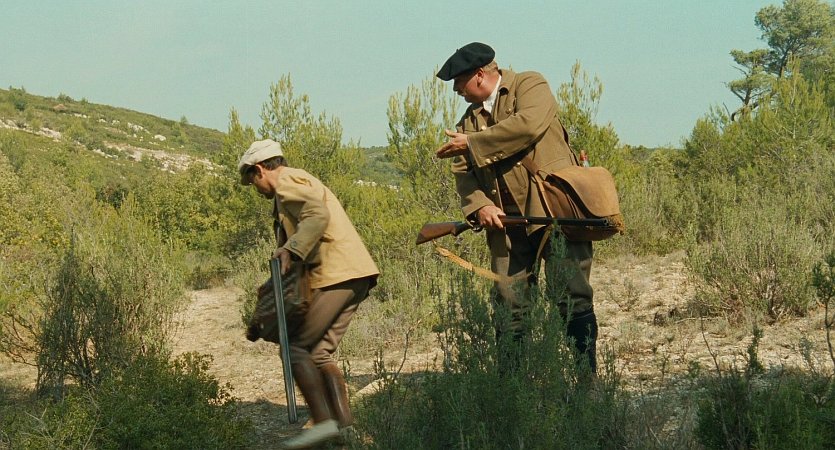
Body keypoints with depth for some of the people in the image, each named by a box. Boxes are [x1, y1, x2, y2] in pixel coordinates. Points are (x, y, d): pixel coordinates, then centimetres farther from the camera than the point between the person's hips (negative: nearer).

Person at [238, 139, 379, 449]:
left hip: (337, 275, -10)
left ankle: (324, 422, -14)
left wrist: (291, 250, -22)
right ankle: (344, 423, 2)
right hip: (351, 276, 10)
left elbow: (317, 215, -22)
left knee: (297, 348, -8)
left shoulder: (287, 181, -2)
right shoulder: (301, 184, 30)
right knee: (319, 353, 8)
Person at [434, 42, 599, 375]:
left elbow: (528, 125, -19)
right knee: (509, 304, 2)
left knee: (571, 297, -10)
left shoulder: (530, 86, 2)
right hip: (506, 220, 6)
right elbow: (463, 171, 12)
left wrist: (471, 145, -12)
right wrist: (479, 205, -9)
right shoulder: (471, 117, 20)